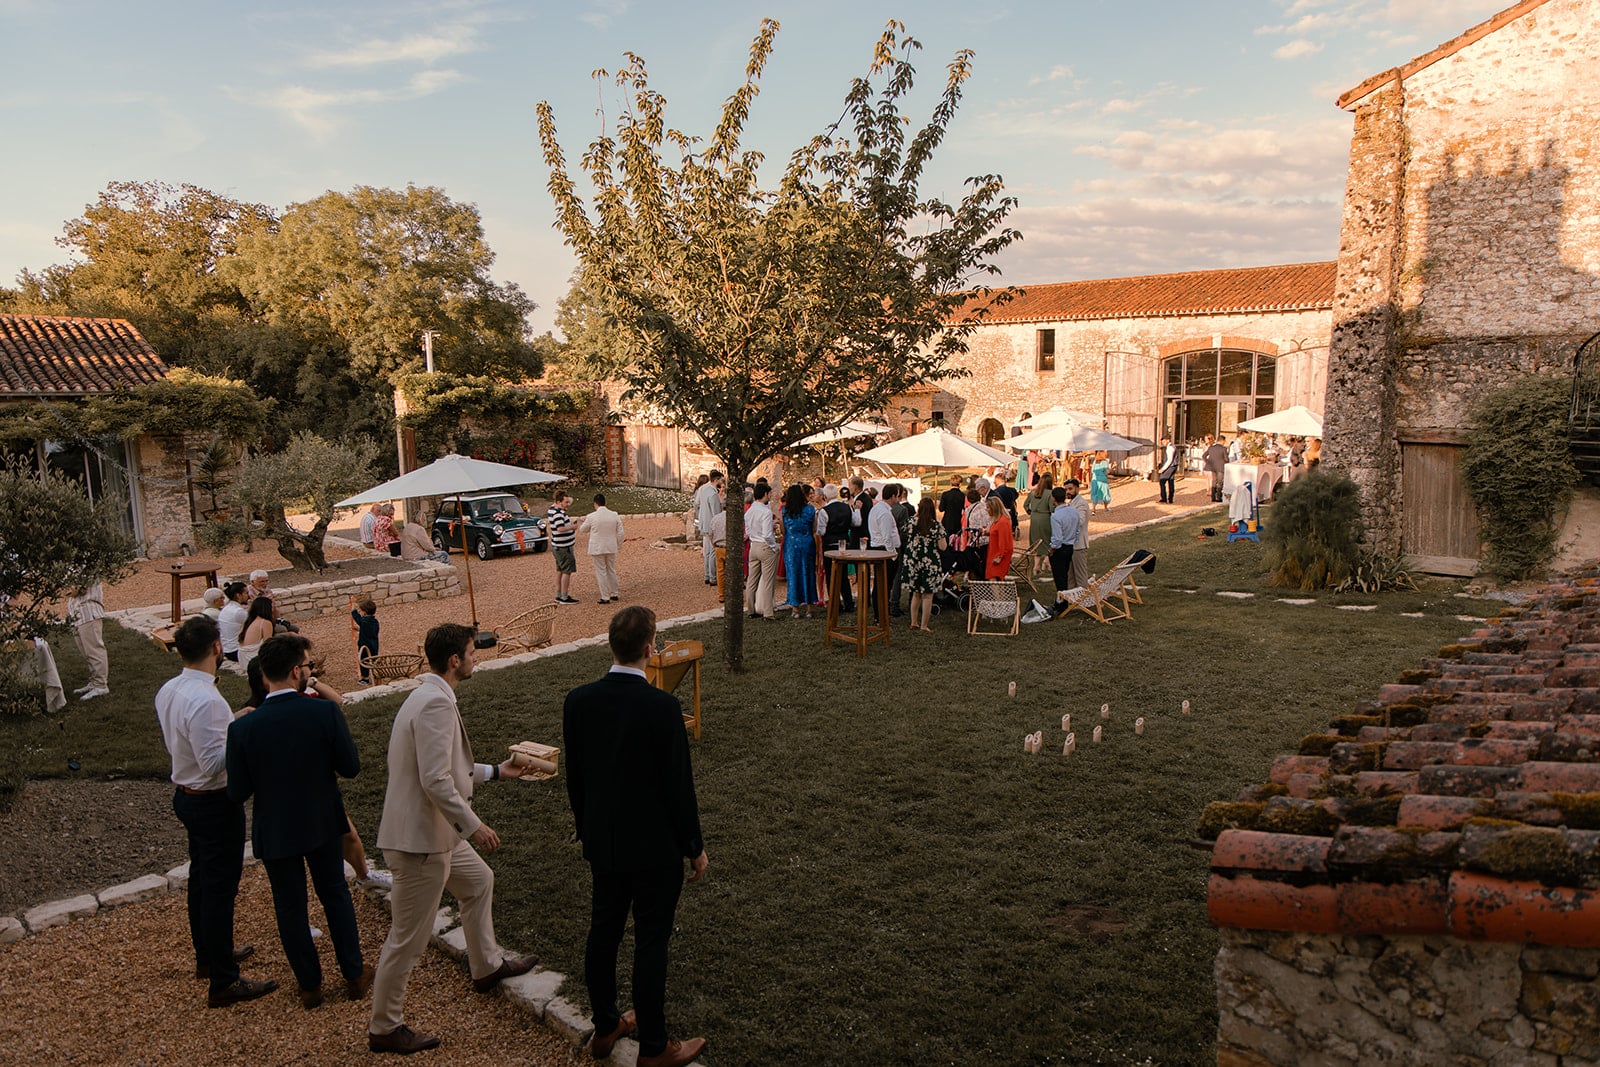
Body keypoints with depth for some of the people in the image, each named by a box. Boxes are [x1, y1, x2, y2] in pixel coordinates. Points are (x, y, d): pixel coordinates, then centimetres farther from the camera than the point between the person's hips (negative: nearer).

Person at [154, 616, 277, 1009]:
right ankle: (223, 983, 9)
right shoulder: (206, 701, -29)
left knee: (201, 878, 23)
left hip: (185, 795, 10)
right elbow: (215, 764, -29)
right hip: (215, 803, -10)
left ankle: (208, 955, 41)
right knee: (221, 888, 0)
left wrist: (230, 729, 15)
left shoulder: (167, 692, 1)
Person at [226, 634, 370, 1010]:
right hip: (323, 823, 1)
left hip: (275, 831, 0)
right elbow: (351, 767, -14)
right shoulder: (325, 711, -22)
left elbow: (237, 793, -12)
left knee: (290, 907, 17)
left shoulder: (243, 728, -20)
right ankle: (354, 975, 31)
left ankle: (310, 986, 30)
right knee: (335, 895, 21)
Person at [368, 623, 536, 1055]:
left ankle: (486, 966, 45)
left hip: (436, 832, 11)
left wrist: (495, 771, 20)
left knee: (479, 881, 27)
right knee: (408, 938, 3)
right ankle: (384, 1028, 20)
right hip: (419, 840, -11)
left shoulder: (431, 696, 9)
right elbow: (436, 781, -28)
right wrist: (474, 825, -18)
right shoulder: (436, 703, -24)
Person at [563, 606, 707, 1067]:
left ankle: (604, 1028, 37)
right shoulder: (662, 707, -24)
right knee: (651, 944, 7)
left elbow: (574, 779, 3)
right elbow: (679, 785, -17)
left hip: (602, 843, 6)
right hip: (655, 847, -5)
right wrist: (695, 847, -3)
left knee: (603, 933, 19)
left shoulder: (578, 701, -8)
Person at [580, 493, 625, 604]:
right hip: (611, 548, 4)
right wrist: (618, 545, 13)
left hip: (597, 549, -4)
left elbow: (582, 529, 4)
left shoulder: (592, 517, -13)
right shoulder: (615, 515, -4)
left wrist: (579, 525, 27)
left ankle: (605, 597, 6)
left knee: (601, 572, 4)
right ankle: (614, 594, 26)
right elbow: (620, 533, 0)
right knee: (612, 571, 17)